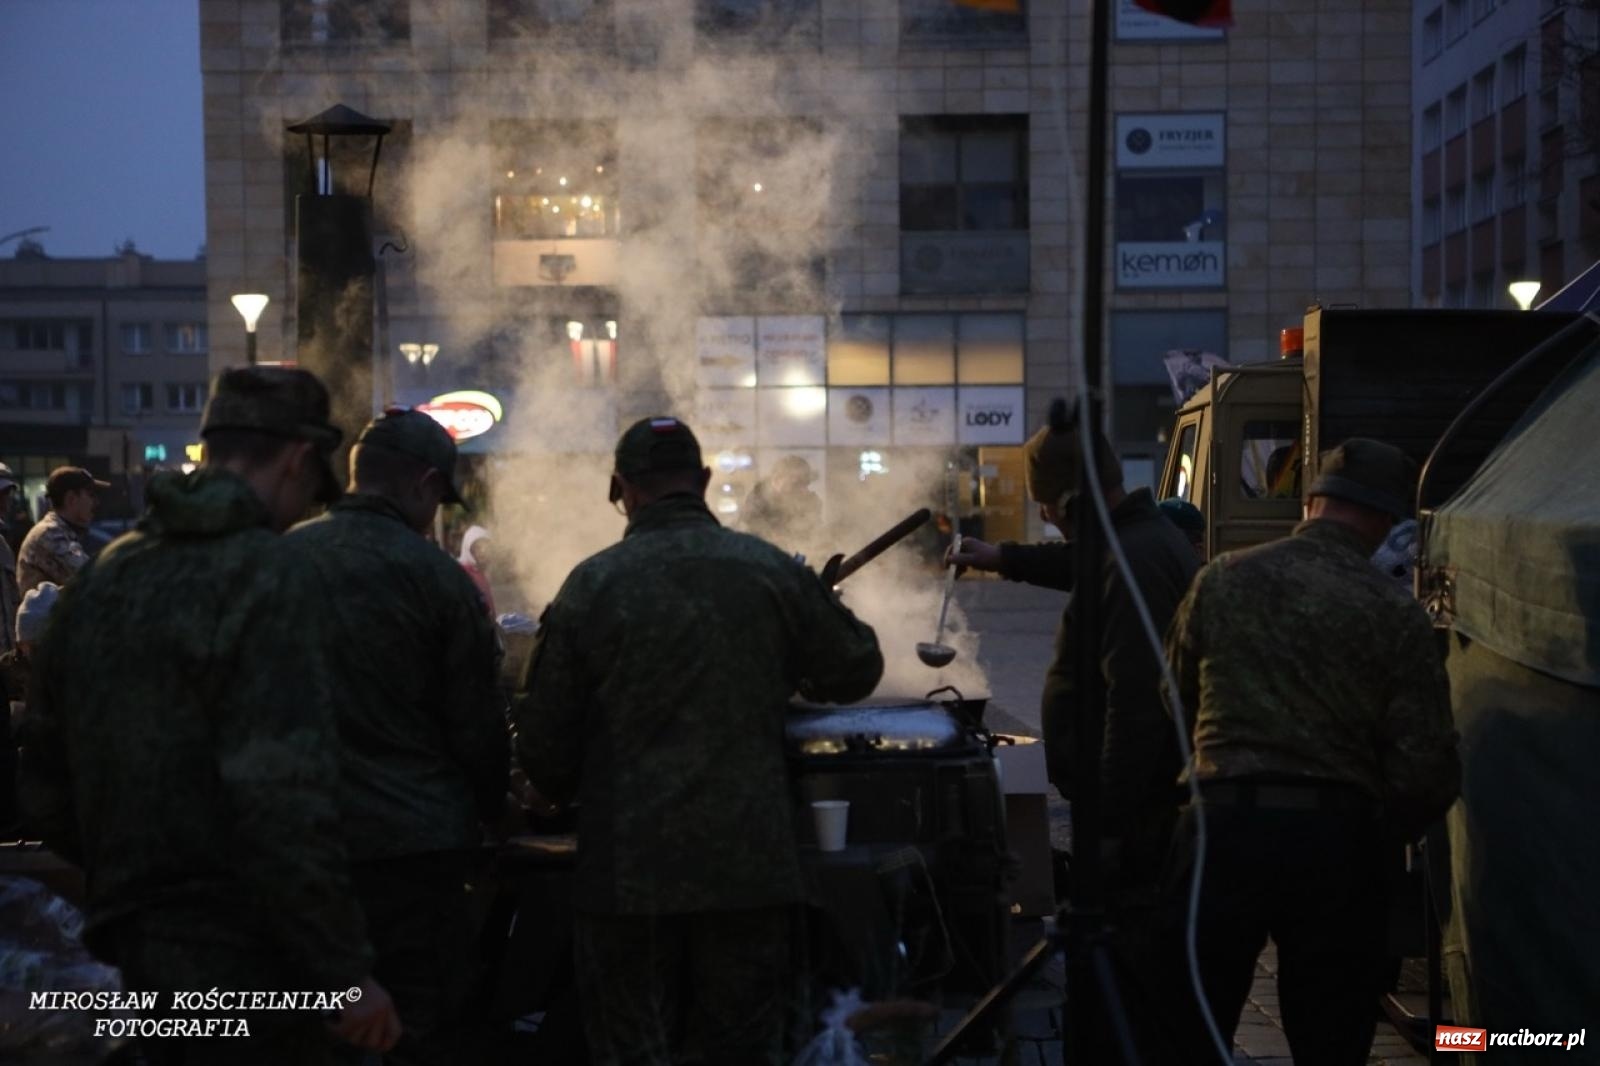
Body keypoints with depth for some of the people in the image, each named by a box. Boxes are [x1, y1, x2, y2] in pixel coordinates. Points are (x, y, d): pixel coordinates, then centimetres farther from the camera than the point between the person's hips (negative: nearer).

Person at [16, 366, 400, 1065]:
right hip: (238, 960, -7)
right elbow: (283, 802, -23)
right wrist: (347, 973, -18)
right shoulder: (270, 574, -14)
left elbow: (44, 786, 15)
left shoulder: (101, 576, 9)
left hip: (136, 952, 8)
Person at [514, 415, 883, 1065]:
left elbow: (542, 738, -1)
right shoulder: (772, 572, -1)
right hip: (750, 861, 2)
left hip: (628, 867, -2)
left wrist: (570, 796, 20)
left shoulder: (593, 585, -5)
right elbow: (858, 669, 12)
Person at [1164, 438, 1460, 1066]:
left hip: (1223, 824, 1)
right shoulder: (1394, 615, -4)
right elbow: (1427, 771, -5)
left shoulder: (1224, 580, 2)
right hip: (1335, 837, -1)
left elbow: (1177, 702, 14)